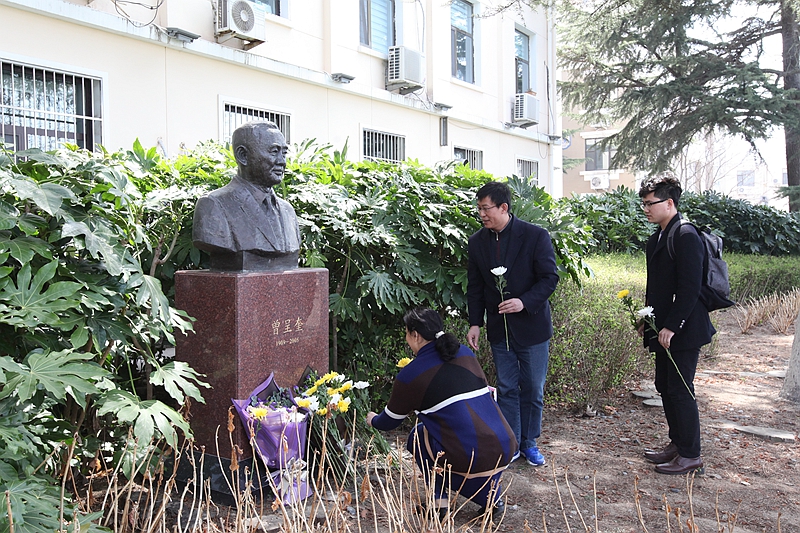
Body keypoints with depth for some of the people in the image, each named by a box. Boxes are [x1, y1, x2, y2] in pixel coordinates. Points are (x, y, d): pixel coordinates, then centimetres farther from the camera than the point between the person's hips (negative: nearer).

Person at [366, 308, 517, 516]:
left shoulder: (410, 375, -2)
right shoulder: (465, 353, 12)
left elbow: (389, 422, 14)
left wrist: (373, 420, 39)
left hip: (470, 460, -5)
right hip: (506, 450, 5)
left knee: (417, 437, 21)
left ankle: (438, 502, 14)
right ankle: (491, 496, 24)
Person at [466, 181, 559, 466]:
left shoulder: (535, 236, -12)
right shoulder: (477, 241, 0)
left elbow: (549, 277, -11)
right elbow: (475, 286, 6)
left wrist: (525, 302, -25)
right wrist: (475, 323, -1)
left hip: (532, 326, -3)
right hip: (499, 328, 3)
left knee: (533, 389, 9)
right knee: (506, 388, 11)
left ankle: (529, 443, 27)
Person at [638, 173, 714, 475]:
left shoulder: (686, 236, -16)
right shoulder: (656, 238, 13)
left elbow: (690, 288, -21)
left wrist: (671, 326, -21)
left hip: (682, 331, -9)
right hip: (663, 329, 9)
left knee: (680, 390, -1)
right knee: (664, 387, 15)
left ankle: (690, 455, 12)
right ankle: (677, 443, 30)